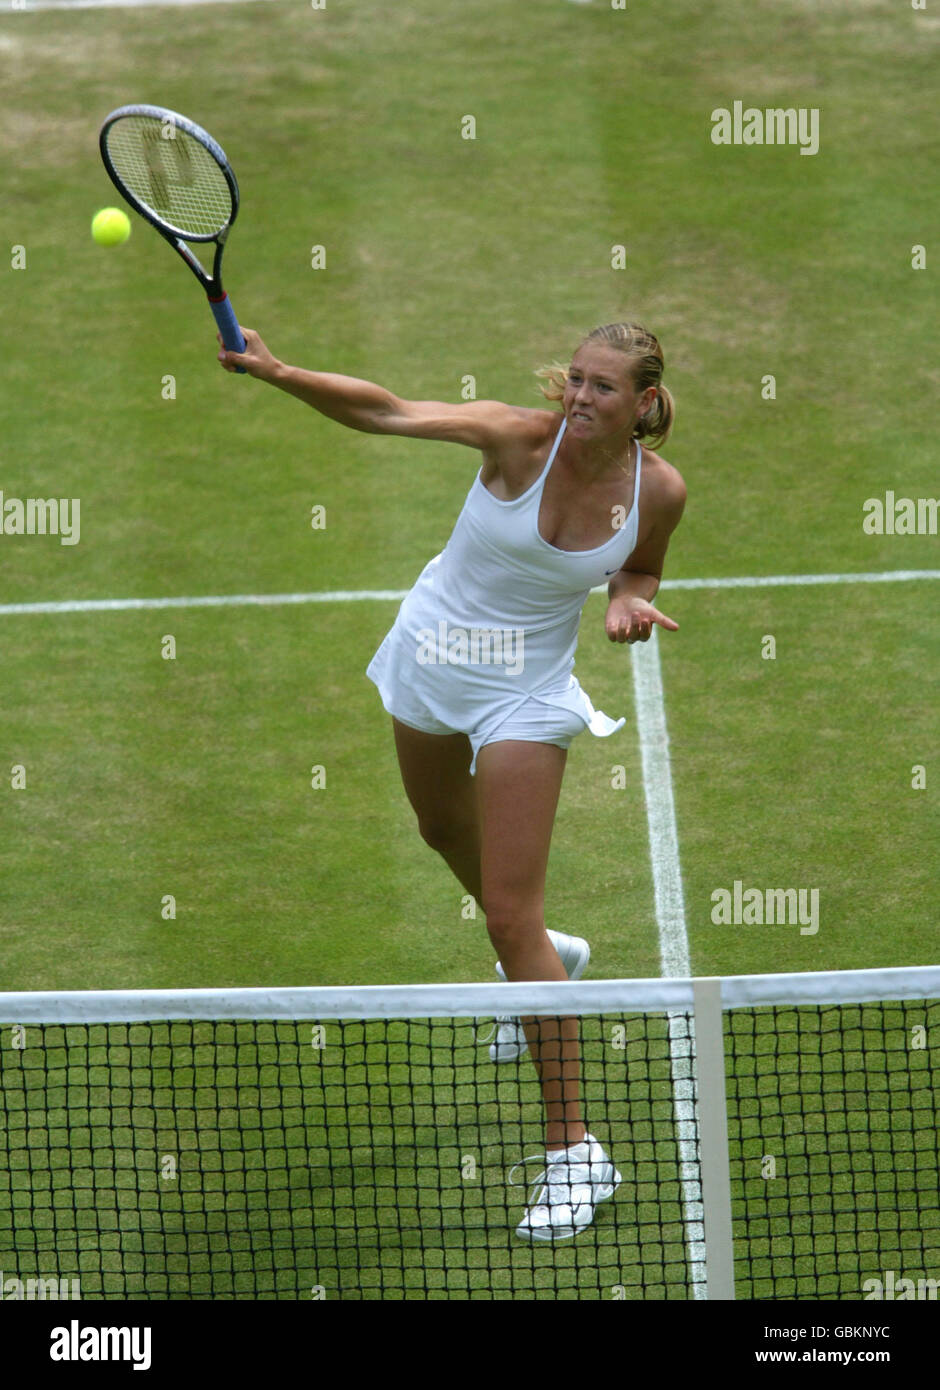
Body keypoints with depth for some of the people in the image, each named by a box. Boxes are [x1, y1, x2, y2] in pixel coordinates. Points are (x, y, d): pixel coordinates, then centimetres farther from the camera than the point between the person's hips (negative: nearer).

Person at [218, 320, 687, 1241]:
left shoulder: (658, 488, -16)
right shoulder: (524, 438, -23)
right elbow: (388, 413, -33)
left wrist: (629, 603, -18)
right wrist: (278, 373, -48)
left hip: (525, 692, -2)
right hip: (432, 650, 2)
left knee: (510, 917, -10)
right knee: (445, 831, 28)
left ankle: (574, 1152, -3)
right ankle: (543, 958, 61)